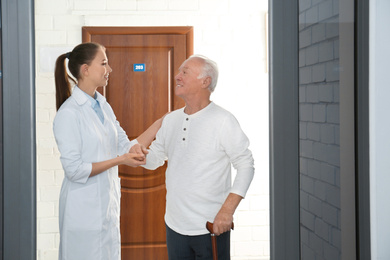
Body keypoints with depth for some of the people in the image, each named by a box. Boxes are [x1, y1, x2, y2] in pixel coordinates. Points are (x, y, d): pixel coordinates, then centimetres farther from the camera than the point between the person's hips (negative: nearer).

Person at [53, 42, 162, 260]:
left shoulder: (104, 106, 9)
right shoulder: (69, 113, -16)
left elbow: (127, 148, 7)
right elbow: (74, 169, -18)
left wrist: (161, 122, 2)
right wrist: (119, 160, -18)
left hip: (108, 205, 8)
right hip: (84, 208, -7)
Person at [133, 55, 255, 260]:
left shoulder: (223, 121, -10)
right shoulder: (170, 120, 9)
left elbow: (245, 165, -10)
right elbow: (155, 159, 16)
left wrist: (227, 210, -17)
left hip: (211, 227, -5)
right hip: (175, 225, 5)